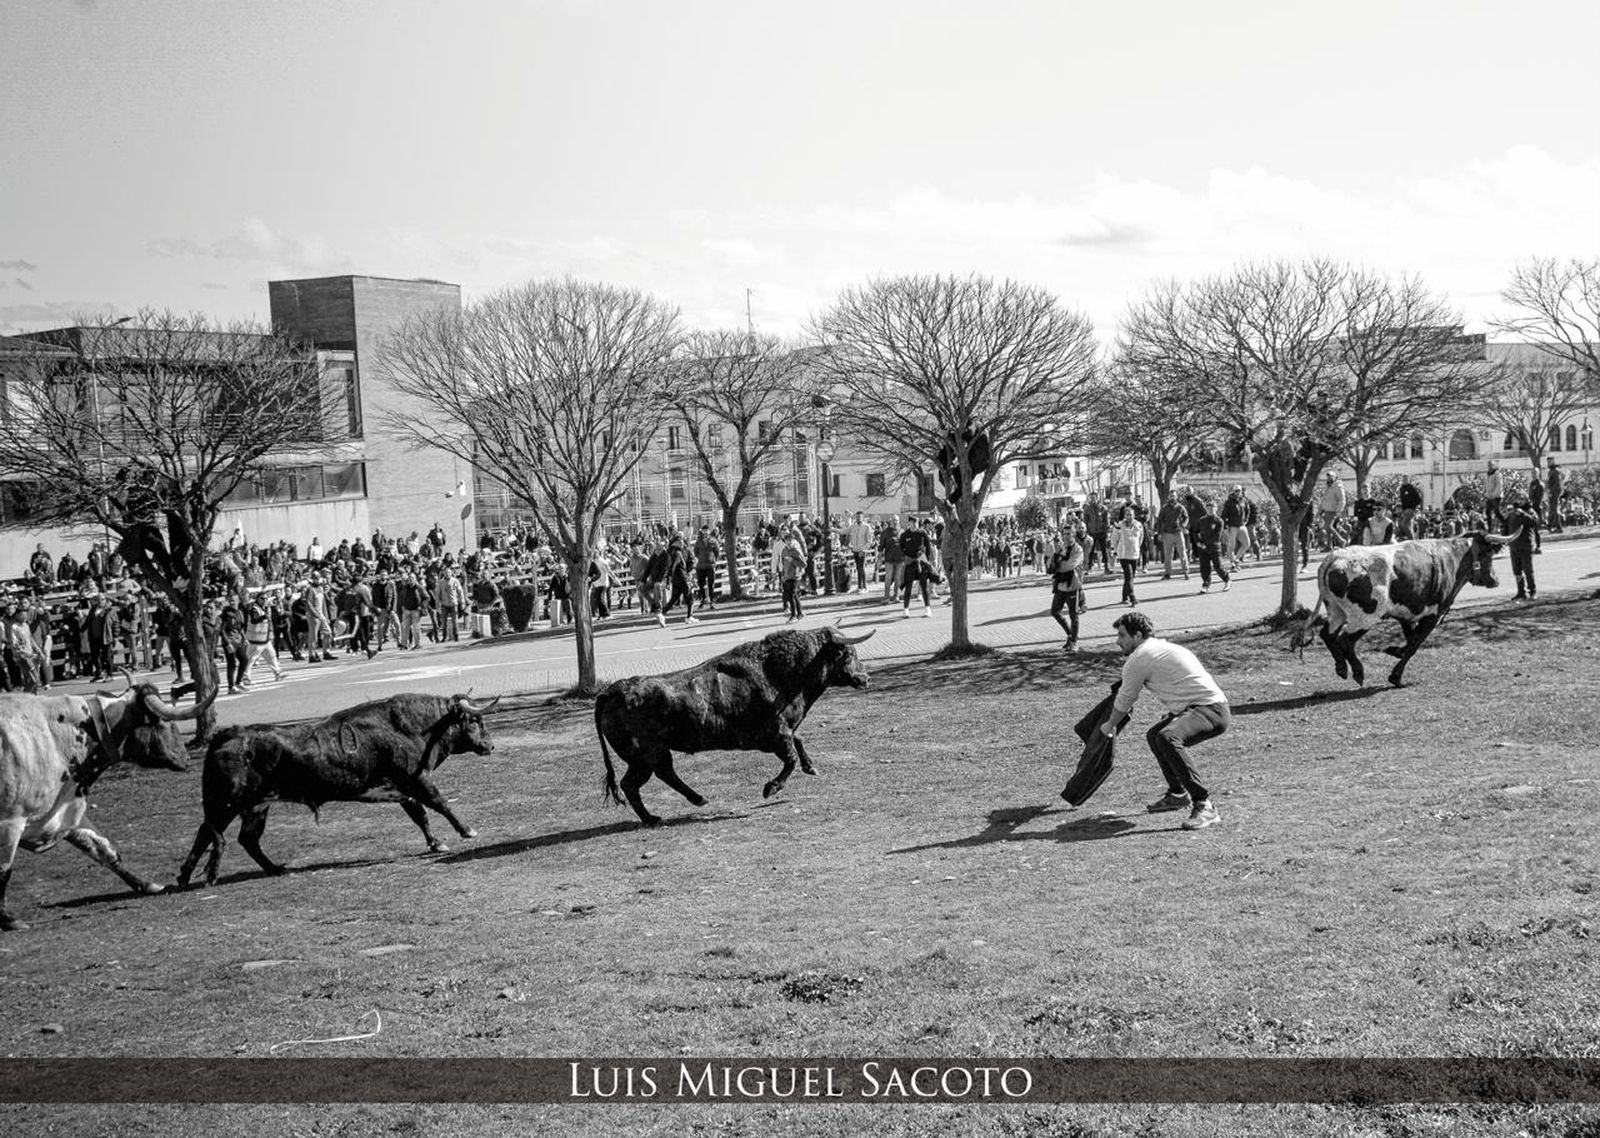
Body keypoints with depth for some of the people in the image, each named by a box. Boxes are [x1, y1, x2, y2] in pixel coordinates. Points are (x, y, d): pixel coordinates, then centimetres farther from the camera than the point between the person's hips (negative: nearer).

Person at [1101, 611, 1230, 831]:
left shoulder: (1138, 659, -8)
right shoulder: (1162, 647, 20)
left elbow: (1125, 700, 4)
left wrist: (1110, 726, 21)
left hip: (1210, 709, -11)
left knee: (1167, 738, -35)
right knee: (1154, 736, 27)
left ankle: (1204, 806, -34)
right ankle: (1178, 794, 37)